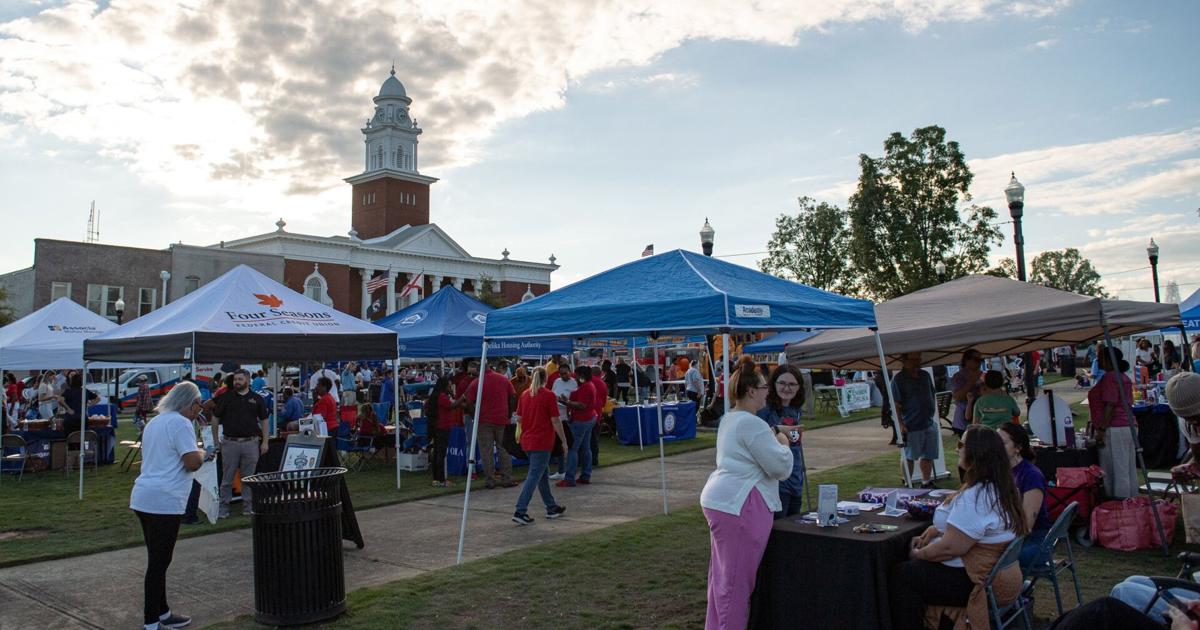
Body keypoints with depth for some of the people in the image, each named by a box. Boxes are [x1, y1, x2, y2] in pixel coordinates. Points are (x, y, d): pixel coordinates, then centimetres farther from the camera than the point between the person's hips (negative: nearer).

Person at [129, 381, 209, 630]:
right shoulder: (180, 423, -12)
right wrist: (202, 454, 1)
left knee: (157, 560, 17)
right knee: (158, 562, -3)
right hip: (164, 502, -9)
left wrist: (197, 455, 22)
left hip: (143, 498, 9)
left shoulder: (154, 422, 17)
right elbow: (192, 463, -20)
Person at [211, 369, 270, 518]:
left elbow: (264, 421, 9)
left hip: (250, 443, 1)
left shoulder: (256, 399, 6)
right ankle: (223, 508, 13)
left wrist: (265, 442, 3)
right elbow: (215, 418, 8)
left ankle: (248, 507, 17)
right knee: (227, 478, 4)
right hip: (230, 443, -1)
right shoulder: (226, 397, 4)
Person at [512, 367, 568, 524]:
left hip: (527, 440, 7)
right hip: (542, 442, -7)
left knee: (543, 473, 18)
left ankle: (552, 507, 27)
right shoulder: (548, 395, -11)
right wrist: (564, 441, -4)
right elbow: (555, 421, -11)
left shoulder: (525, 395, 6)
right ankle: (520, 511, -10)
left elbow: (519, 418, 10)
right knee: (534, 476, -5)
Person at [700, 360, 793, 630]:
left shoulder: (729, 419, 14)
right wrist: (783, 443, 3)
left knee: (723, 573, 18)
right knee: (737, 578, -1)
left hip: (720, 499, 11)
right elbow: (780, 466, -16)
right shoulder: (751, 423, -18)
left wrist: (770, 439, 19)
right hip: (738, 506, -11)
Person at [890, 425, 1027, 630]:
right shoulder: (1000, 487, 6)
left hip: (980, 581, -10)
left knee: (901, 574, -6)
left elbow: (950, 548, -25)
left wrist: (918, 554, -8)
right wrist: (936, 529, 6)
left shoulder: (975, 497, -26)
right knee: (912, 566, 16)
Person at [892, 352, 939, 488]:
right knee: (909, 457, 3)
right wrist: (901, 425, -19)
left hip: (929, 424, 6)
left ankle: (926, 483, 23)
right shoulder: (898, 379, -9)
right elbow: (896, 405, -13)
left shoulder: (925, 375, 11)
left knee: (928, 456, 11)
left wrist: (933, 415, 17)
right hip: (911, 426, -6)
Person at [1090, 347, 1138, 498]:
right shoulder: (1124, 377, 17)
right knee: (1129, 470, 12)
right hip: (1128, 427, 10)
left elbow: (1110, 405, -20)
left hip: (1114, 430, -10)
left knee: (1116, 470, -6)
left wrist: (1101, 429, -20)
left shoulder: (1110, 377, -14)